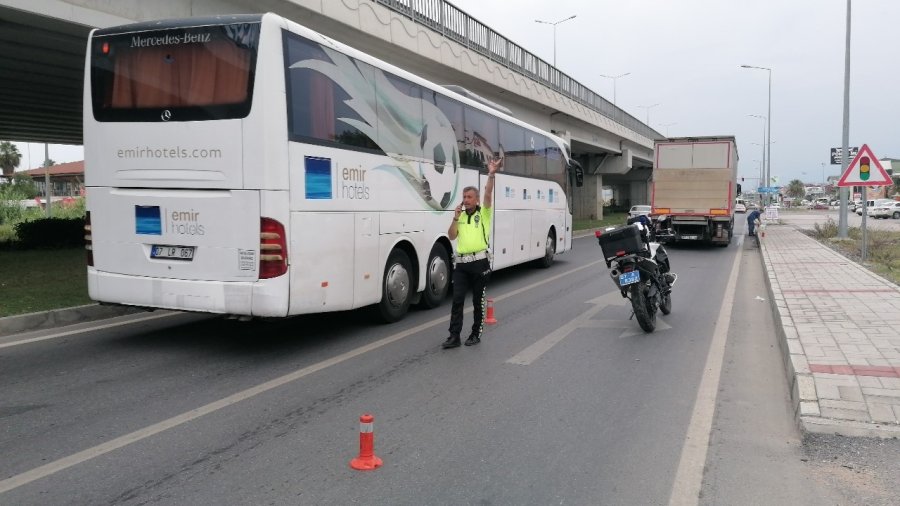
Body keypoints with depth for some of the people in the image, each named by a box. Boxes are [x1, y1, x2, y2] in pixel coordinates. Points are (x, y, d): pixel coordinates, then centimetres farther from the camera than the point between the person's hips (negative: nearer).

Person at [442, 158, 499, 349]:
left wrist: (491, 174, -25)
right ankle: (454, 336, 2)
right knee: (457, 299, -1)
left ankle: (476, 334, 18)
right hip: (461, 263, 4)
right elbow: (451, 236, 6)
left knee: (478, 301, 6)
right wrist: (456, 218, -3)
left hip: (479, 262, -3)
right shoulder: (460, 216, 13)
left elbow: (488, 194, -15)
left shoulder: (484, 213, 1)